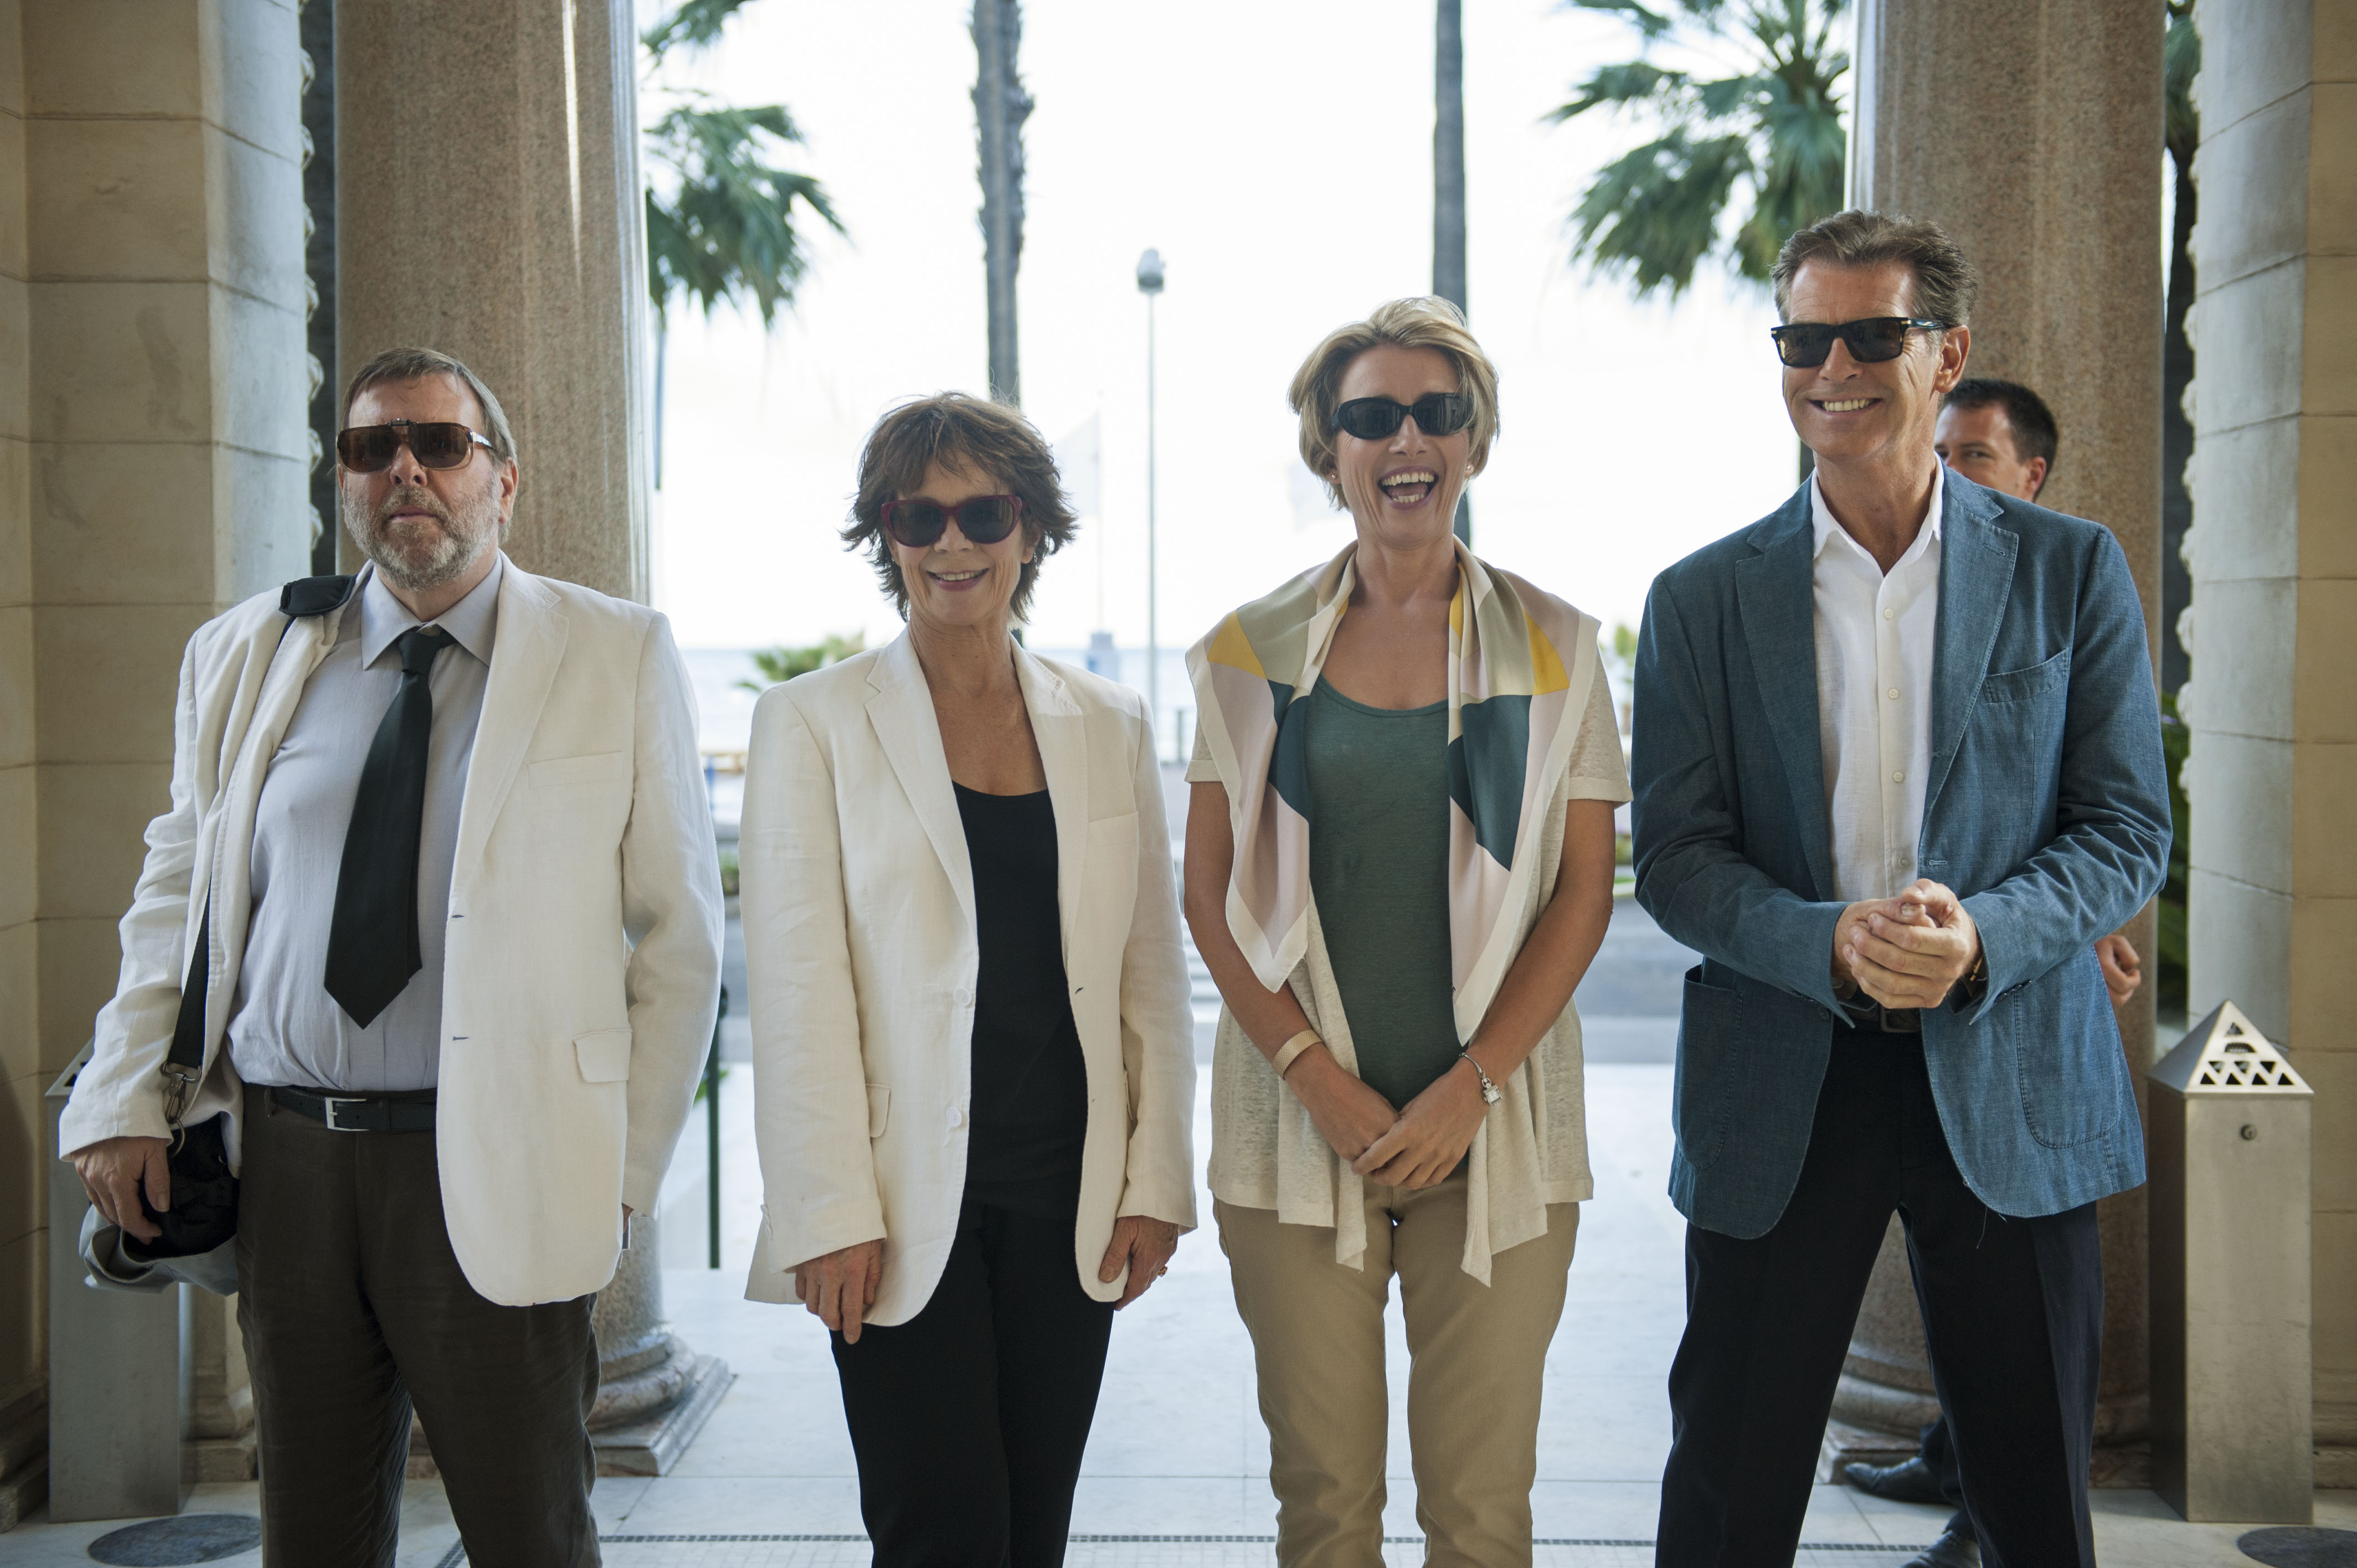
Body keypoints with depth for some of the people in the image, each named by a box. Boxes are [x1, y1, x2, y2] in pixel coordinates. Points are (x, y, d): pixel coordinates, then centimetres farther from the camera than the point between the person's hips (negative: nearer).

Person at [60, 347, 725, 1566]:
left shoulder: (618, 659, -1)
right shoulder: (242, 657, 9)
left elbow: (679, 931, -1)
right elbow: (176, 887, 17)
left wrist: (624, 1175, -5)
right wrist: (124, 1103, 6)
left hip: (494, 1176, -3)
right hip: (283, 1159, 3)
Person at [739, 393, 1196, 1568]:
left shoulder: (1108, 727, 9)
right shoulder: (812, 722, -1)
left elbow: (1153, 973, 11)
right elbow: (797, 988, -5)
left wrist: (1155, 1179, 5)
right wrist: (832, 1212, -10)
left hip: (1067, 1205, 3)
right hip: (906, 1206, -3)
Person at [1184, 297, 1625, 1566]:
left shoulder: (1552, 648, 4)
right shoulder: (1251, 651, 5)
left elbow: (1584, 892, 2)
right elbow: (1210, 895, 4)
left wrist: (1469, 1089, -9)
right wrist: (1314, 1072, -8)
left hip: (1493, 1127, 0)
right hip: (1298, 1126, 0)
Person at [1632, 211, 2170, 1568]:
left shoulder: (2072, 571, 3)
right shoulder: (1703, 600, 3)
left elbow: (2131, 831, 0)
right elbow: (1675, 857, -1)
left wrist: (1982, 934, -19)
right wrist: (1831, 944, -20)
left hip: (2011, 1081, 0)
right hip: (1779, 1085, 0)